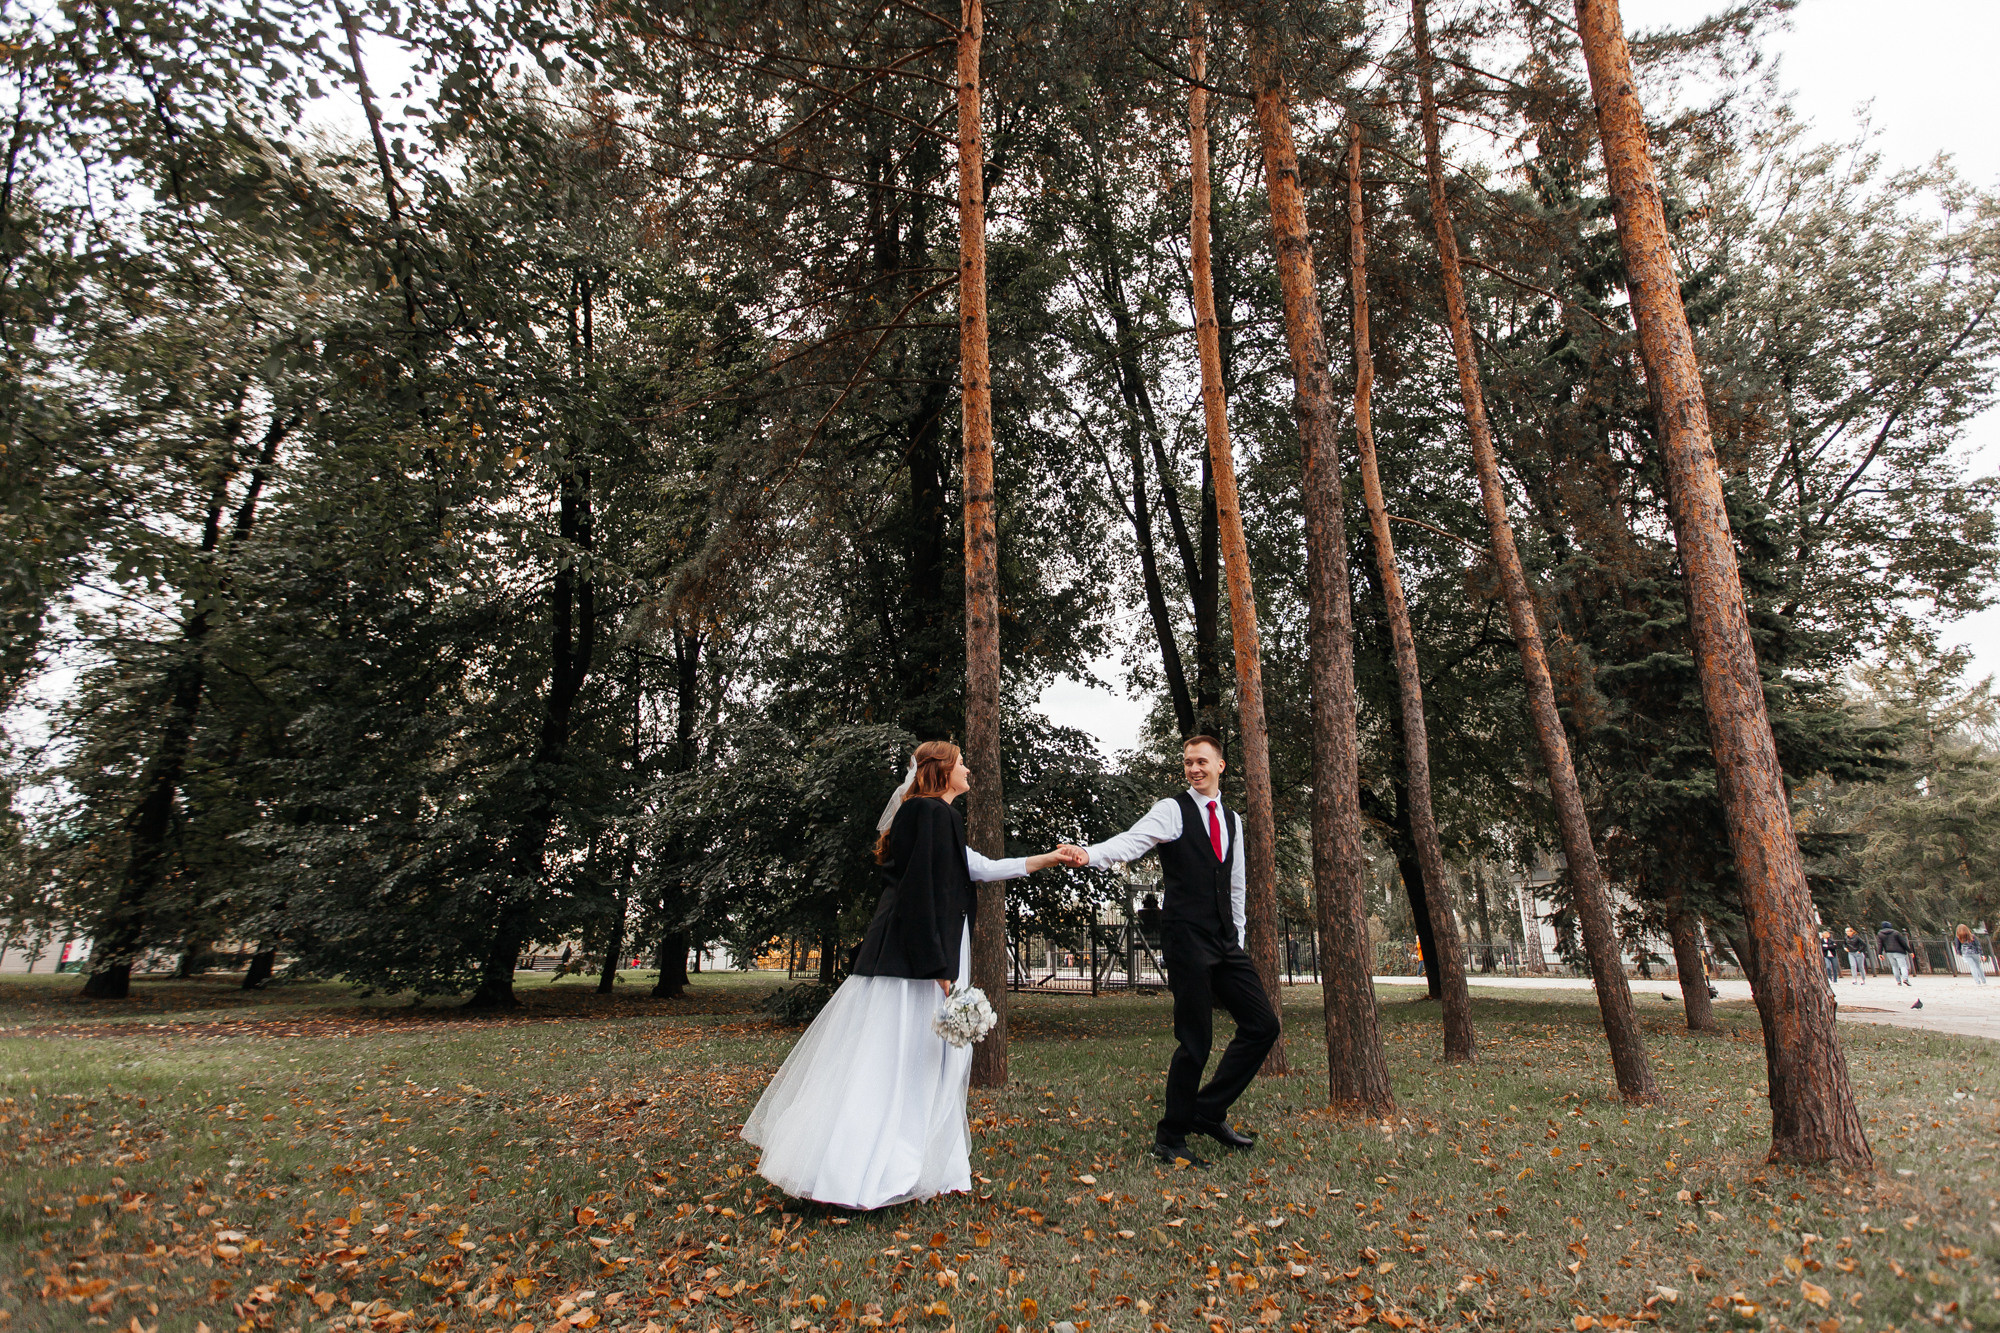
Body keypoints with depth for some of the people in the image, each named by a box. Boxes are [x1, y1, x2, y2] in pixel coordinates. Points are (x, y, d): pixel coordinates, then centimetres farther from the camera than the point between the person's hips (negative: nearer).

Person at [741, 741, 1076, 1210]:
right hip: (914, 960, -10)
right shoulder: (935, 814, -11)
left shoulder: (920, 814, 20)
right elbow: (926, 892, -19)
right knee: (904, 1061, -5)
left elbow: (983, 868, 24)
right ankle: (868, 1175, 0)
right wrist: (939, 965, -20)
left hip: (893, 957, 10)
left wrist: (1050, 858, 26)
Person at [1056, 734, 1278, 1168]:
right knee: (1196, 1039, -4)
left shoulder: (1231, 820, 16)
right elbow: (1132, 841, -22)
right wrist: (1088, 853, -41)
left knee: (1262, 1025, 6)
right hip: (1187, 940, -7)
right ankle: (1170, 1137, 14)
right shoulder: (1173, 810, -4)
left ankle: (1208, 1112, 19)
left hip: (1225, 942, 7)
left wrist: (1238, 940, 19)